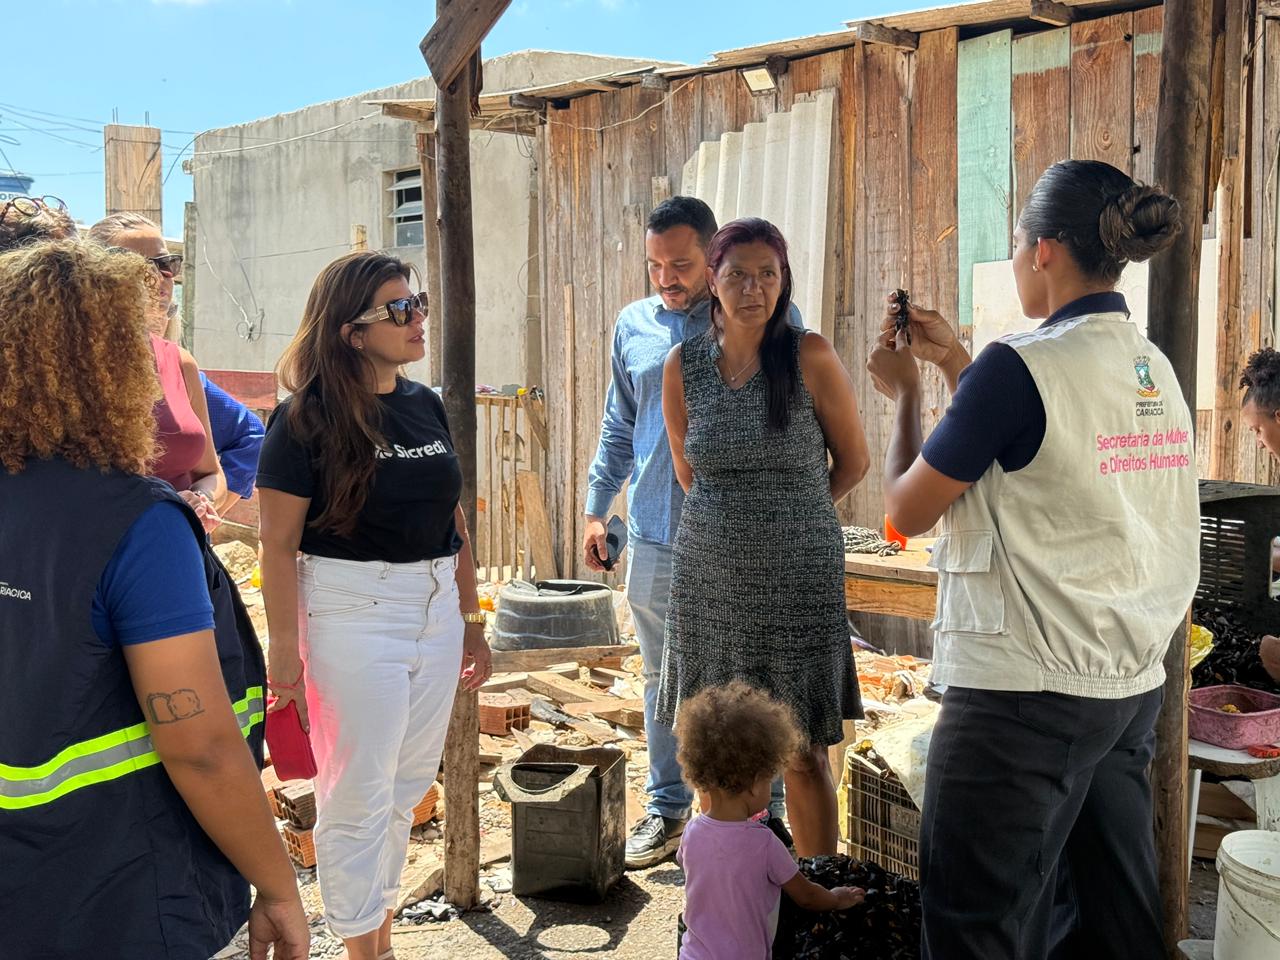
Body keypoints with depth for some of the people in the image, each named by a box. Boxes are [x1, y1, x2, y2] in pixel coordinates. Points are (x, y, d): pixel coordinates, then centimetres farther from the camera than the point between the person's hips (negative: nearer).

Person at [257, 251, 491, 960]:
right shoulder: (307, 420, -10)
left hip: (435, 608, 7)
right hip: (352, 614, -6)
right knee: (358, 794, 3)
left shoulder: (427, 406, 8)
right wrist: (284, 651, -14)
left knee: (409, 784, 15)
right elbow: (278, 545, -11)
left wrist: (471, 620, 16)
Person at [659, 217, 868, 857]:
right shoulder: (684, 365, 0)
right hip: (709, 575, 3)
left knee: (802, 755, 3)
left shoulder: (810, 357, -8)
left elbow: (853, 460, 3)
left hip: (797, 578, -3)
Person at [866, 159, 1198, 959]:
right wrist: (956, 361, 23)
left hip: (1023, 697, -8)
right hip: (1133, 692, 8)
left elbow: (908, 511, -8)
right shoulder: (1155, 369, 7)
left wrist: (906, 392, 7)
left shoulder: (1021, 368, -17)